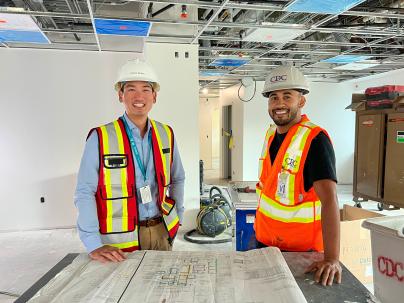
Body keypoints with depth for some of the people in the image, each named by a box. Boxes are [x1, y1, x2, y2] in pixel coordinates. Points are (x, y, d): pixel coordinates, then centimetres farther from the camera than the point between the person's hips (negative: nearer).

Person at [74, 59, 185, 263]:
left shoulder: (166, 135, 2)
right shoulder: (100, 138, -12)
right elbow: (84, 192, -13)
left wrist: (177, 216, 10)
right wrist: (94, 245, -19)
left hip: (161, 231, 4)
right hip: (121, 239, -4)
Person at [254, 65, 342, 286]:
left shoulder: (315, 139, -22)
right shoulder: (271, 134, 0)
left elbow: (329, 199, -31)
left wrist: (331, 258, -38)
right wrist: (260, 226, 14)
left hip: (299, 250, -6)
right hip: (264, 239, 7)